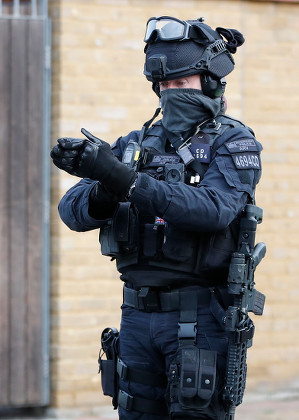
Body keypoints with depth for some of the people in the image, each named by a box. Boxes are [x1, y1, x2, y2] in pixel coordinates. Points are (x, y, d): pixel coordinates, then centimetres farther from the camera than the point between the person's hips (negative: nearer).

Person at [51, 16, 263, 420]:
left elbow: (215, 209, -23)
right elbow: (73, 211, 3)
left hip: (200, 315, -5)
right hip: (138, 312, 5)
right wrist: (104, 192, -22)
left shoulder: (233, 142, -3)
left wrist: (126, 180, -30)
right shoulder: (136, 144, 12)